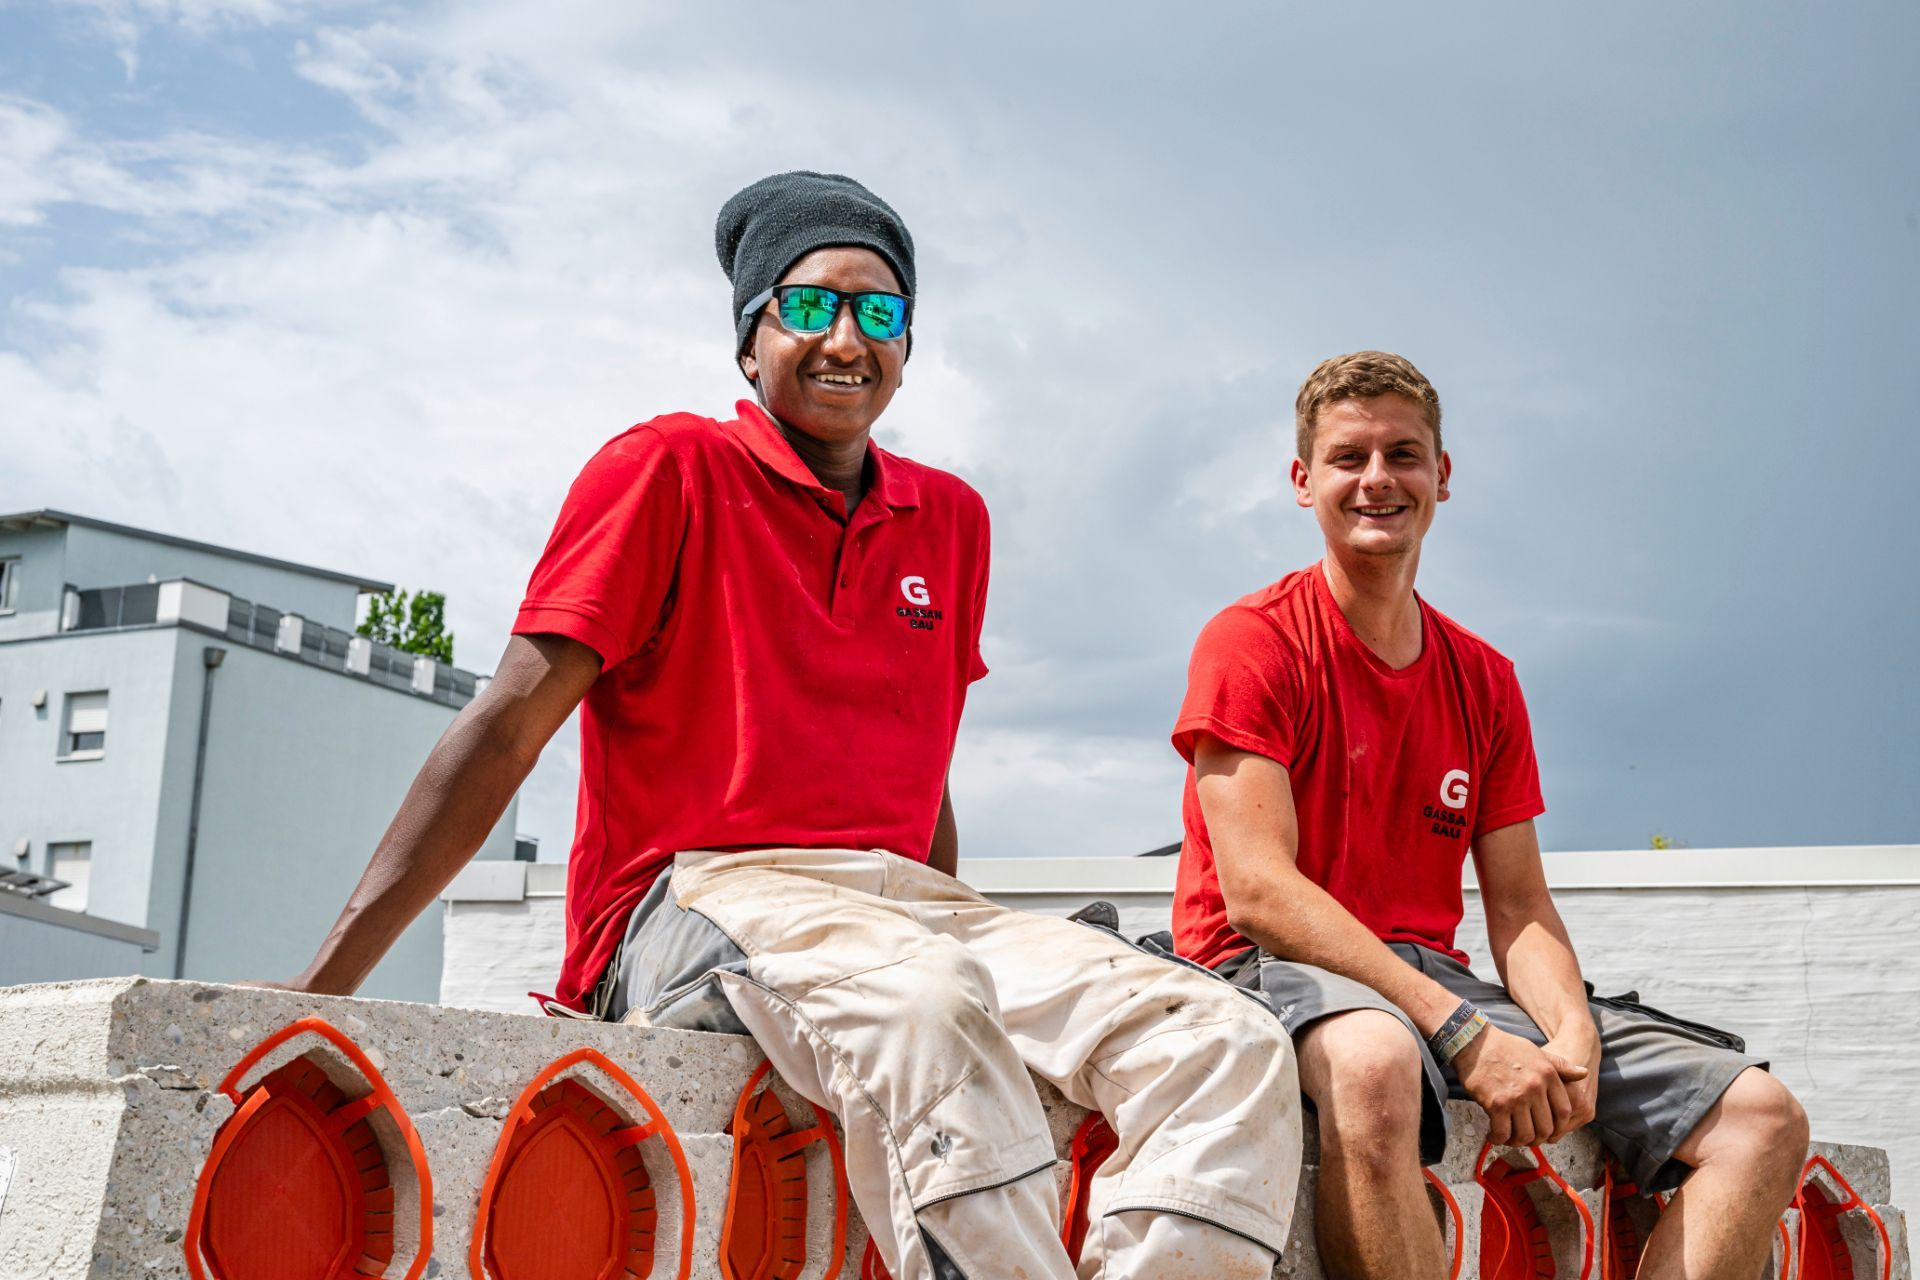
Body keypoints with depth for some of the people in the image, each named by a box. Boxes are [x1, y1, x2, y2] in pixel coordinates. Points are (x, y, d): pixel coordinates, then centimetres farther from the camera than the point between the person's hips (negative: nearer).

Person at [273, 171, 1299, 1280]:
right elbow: (509, 729, -3)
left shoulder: (952, 520, 19)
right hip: (698, 898, -5)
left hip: (903, 901, 6)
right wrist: (325, 983, -9)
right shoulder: (671, 469, 3)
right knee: (924, 1009, -40)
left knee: (1230, 1046, -19)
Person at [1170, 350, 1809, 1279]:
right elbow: (1259, 890, -15)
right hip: (1278, 970, -6)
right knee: (1373, 1060, -44)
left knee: (1761, 1115, -8)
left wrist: (1571, 1036, -14)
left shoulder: (1486, 682, 15)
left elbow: (1519, 905, 10)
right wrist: (1461, 1033, -23)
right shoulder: (1252, 642, -4)